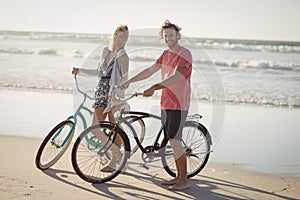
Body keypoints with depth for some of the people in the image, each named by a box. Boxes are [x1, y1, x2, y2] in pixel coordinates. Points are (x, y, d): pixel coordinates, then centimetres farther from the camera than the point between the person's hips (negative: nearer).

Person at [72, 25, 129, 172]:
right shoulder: (106, 51, 13)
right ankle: (116, 150, 22)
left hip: (114, 96, -7)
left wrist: (115, 91, -29)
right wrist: (79, 71, 17)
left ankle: (114, 162, 7)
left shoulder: (122, 56, -7)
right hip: (101, 93, 7)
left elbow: (125, 77, -14)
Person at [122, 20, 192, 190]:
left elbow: (176, 77, -24)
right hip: (166, 103, 8)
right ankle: (179, 176, 20)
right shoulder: (166, 54, 14)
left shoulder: (185, 54, -12)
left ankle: (184, 181, 0)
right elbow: (150, 71, 17)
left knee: (175, 141, -8)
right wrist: (129, 81, 11)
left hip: (178, 105, -8)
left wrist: (154, 88, -32)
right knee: (172, 140, 11)